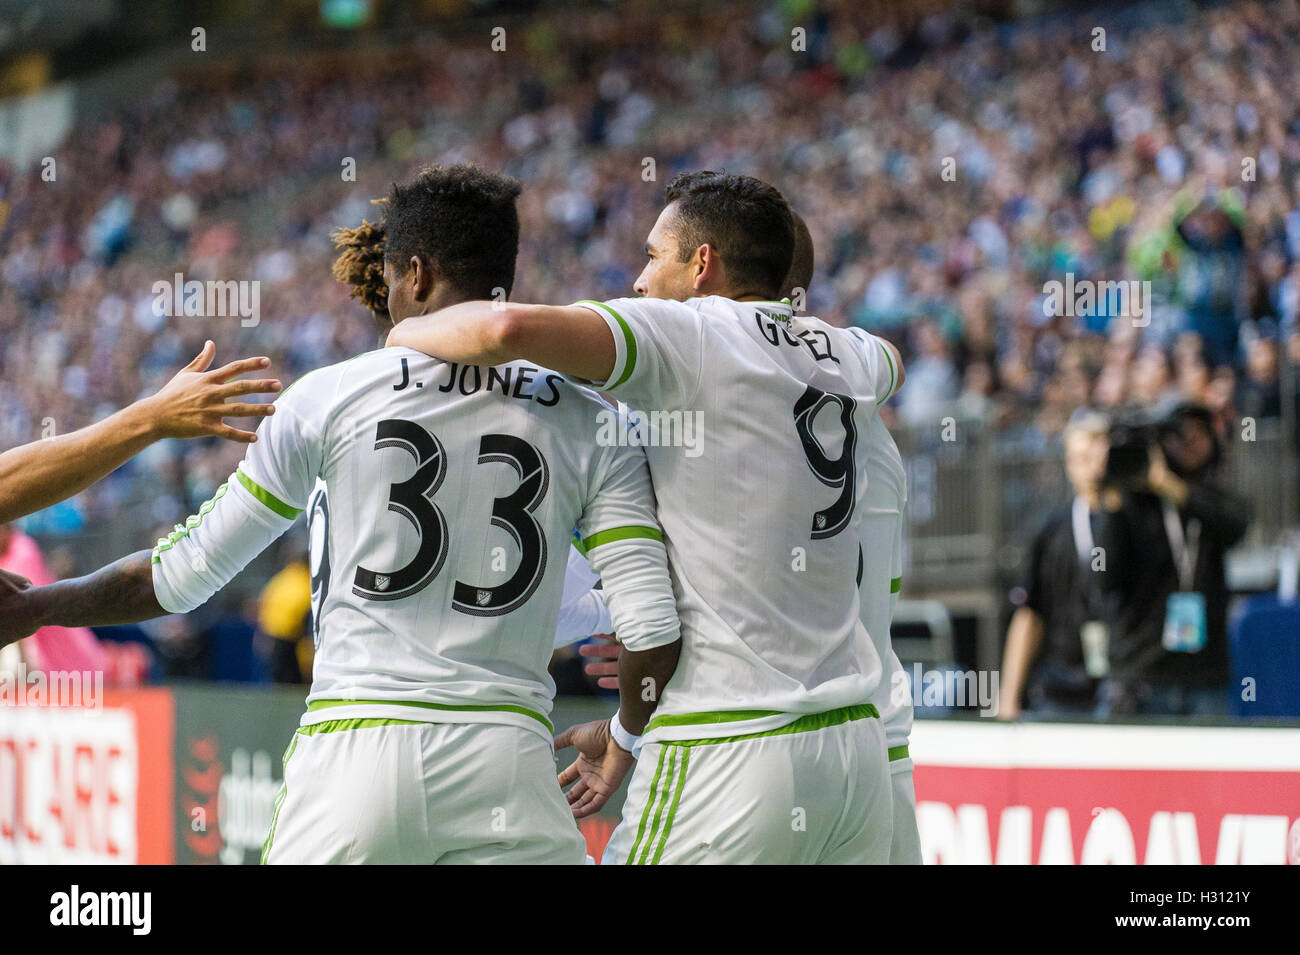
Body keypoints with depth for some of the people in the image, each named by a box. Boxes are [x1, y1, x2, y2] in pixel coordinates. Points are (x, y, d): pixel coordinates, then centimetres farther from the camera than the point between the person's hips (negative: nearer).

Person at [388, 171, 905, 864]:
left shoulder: (686, 337, -6)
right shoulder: (845, 357, 14)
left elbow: (511, 328, -22)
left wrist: (405, 333, -1)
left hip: (730, 756, -7)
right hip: (858, 743, 7)